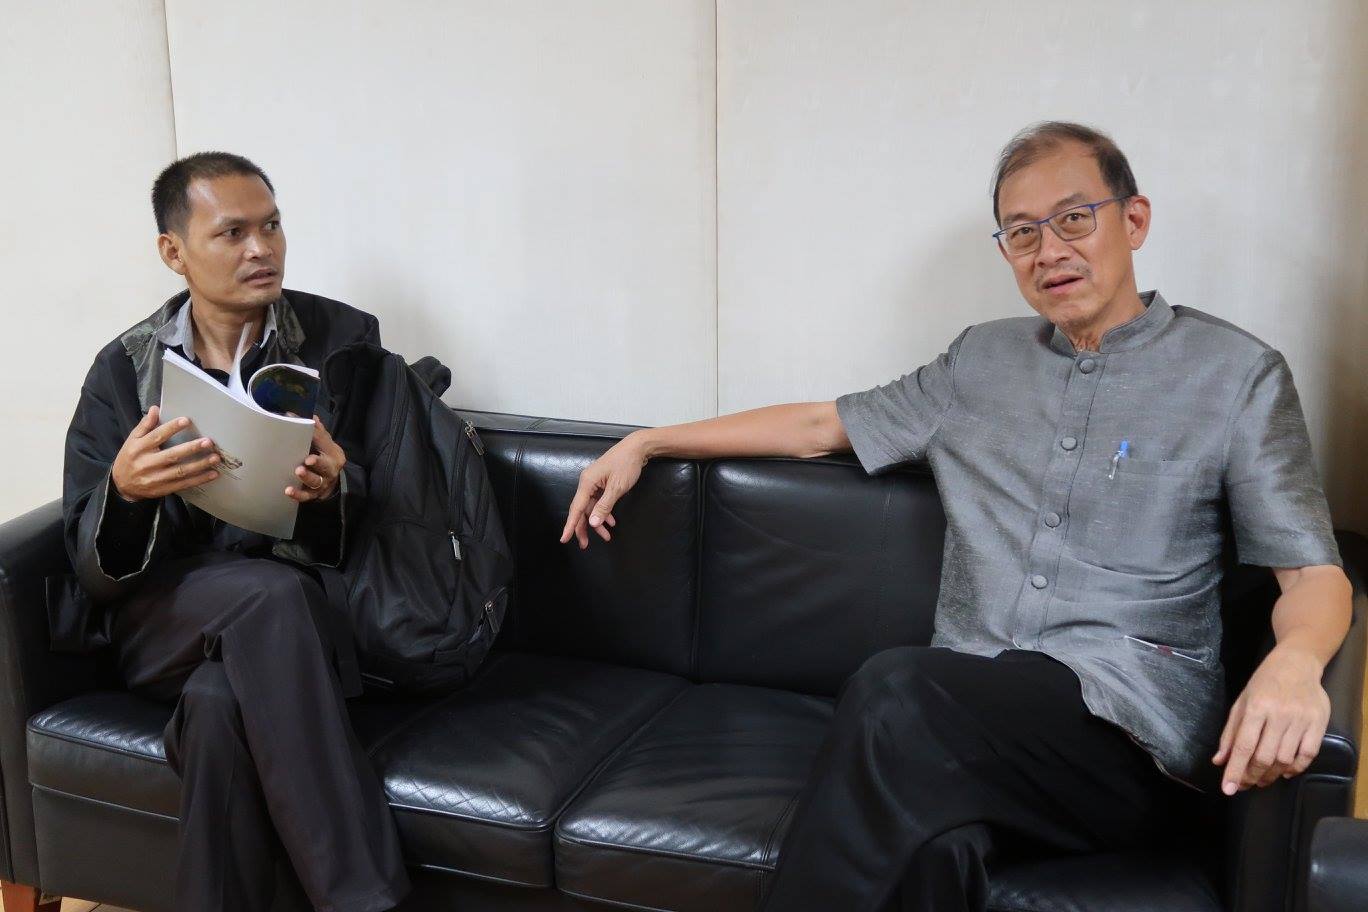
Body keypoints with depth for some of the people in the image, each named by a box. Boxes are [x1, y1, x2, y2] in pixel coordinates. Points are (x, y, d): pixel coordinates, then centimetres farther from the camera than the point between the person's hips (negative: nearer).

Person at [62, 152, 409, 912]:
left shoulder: (344, 337, 1)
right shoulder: (125, 367, 4)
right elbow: (94, 571, -1)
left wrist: (333, 492, -25)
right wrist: (126, 491, -24)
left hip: (310, 611, 0)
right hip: (166, 615, 1)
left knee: (220, 700, -34)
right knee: (271, 594, -34)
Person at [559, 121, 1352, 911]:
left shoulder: (1236, 373, 6)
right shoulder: (981, 362, 18)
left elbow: (1314, 571, 1)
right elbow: (821, 425, 25)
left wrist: (1294, 661, -23)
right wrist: (648, 443, 23)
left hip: (1129, 732, -2)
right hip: (968, 717, 3)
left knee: (895, 693, -32)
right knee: (932, 846, -34)